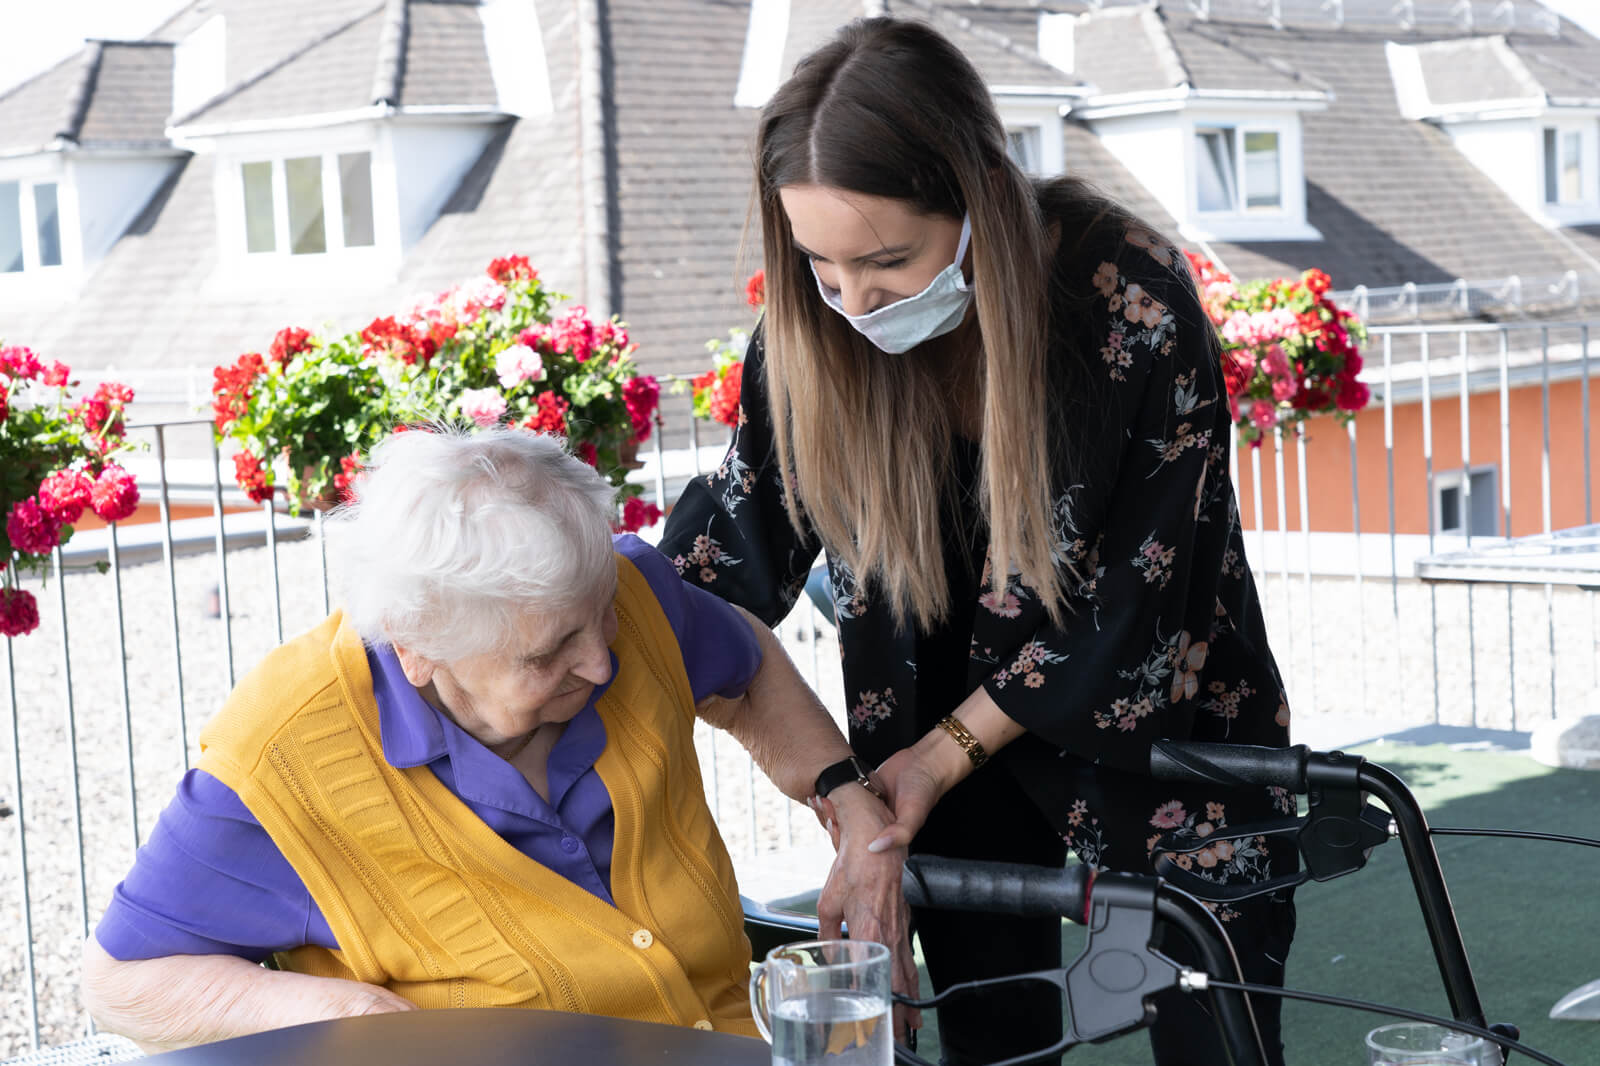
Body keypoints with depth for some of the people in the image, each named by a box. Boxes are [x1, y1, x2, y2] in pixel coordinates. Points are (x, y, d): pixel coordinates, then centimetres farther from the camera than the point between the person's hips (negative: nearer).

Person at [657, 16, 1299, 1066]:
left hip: (1161, 726, -3)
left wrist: (943, 753, -18)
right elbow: (738, 527, -5)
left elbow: (1135, 593, -20)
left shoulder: (1135, 298, -27)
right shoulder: (819, 329, -16)